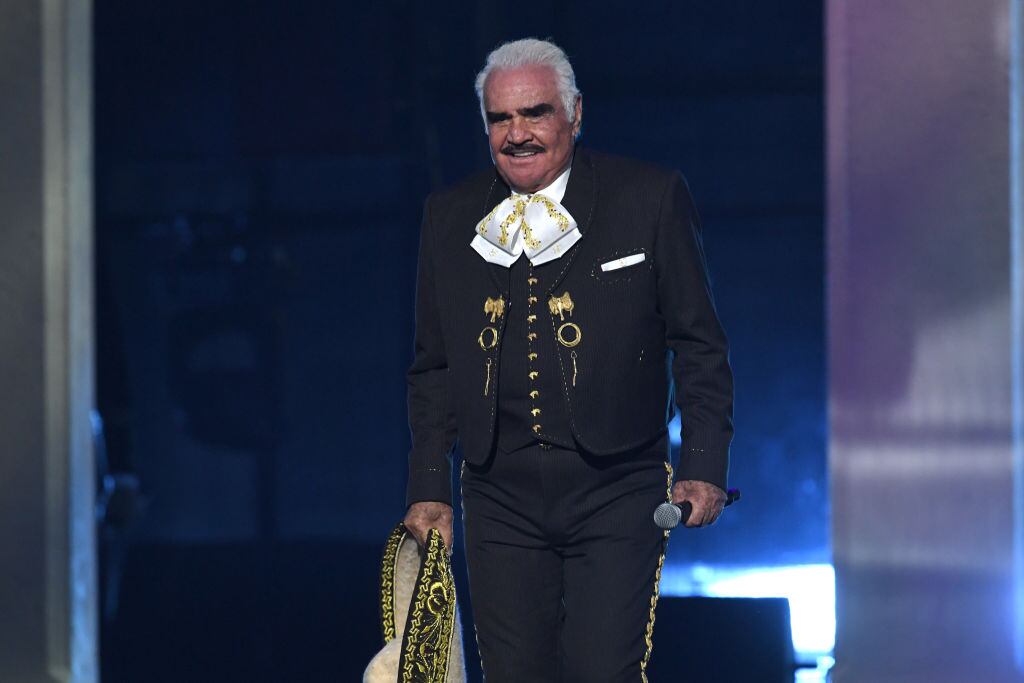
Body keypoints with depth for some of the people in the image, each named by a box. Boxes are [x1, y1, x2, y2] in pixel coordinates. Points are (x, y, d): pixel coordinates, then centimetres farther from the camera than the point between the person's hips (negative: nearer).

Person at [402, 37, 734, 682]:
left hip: (615, 492, -3)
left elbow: (699, 344, 3)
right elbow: (435, 368, 16)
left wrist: (704, 466, -5)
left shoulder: (650, 198, 1)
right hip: (501, 499, 3)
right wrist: (428, 489, 10)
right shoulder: (449, 217, 10)